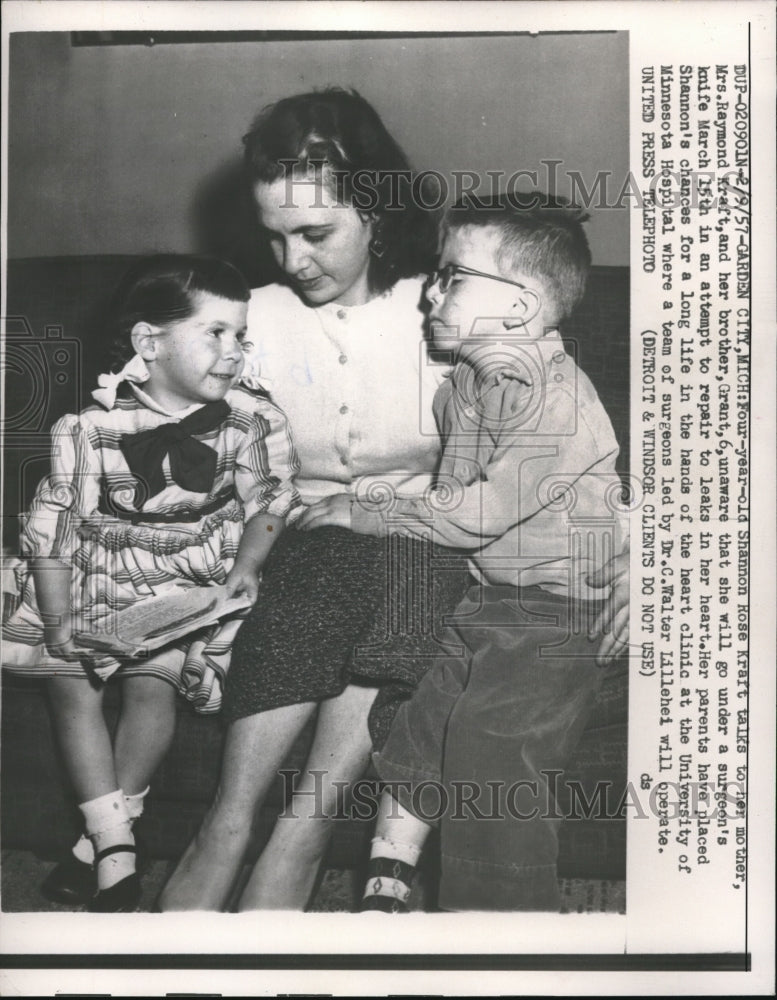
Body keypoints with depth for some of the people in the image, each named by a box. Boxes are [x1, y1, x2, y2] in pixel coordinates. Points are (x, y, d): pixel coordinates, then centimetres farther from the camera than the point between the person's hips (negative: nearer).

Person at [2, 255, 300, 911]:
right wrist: (59, 618, -15)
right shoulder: (90, 430, -11)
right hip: (99, 574, 2)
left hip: (194, 582, -1)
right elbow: (53, 529, -8)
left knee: (152, 681, -18)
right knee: (69, 682, -10)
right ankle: (117, 856, -4)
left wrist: (246, 564, -13)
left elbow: (270, 501, 3)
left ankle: (99, 840, 2)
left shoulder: (251, 421, -8)